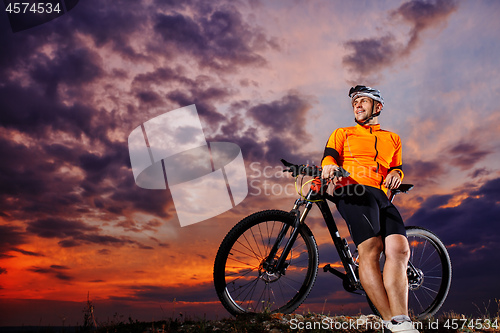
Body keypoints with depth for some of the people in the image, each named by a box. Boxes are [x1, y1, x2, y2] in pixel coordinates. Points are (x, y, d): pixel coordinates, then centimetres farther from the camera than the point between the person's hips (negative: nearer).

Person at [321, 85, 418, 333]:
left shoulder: (392, 138, 33)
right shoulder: (342, 134, 25)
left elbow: (396, 167, 31)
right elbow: (329, 155, 8)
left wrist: (395, 173, 5)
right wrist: (330, 165, -18)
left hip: (383, 197, 4)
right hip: (354, 191, -3)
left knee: (399, 250, -21)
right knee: (370, 249, -24)